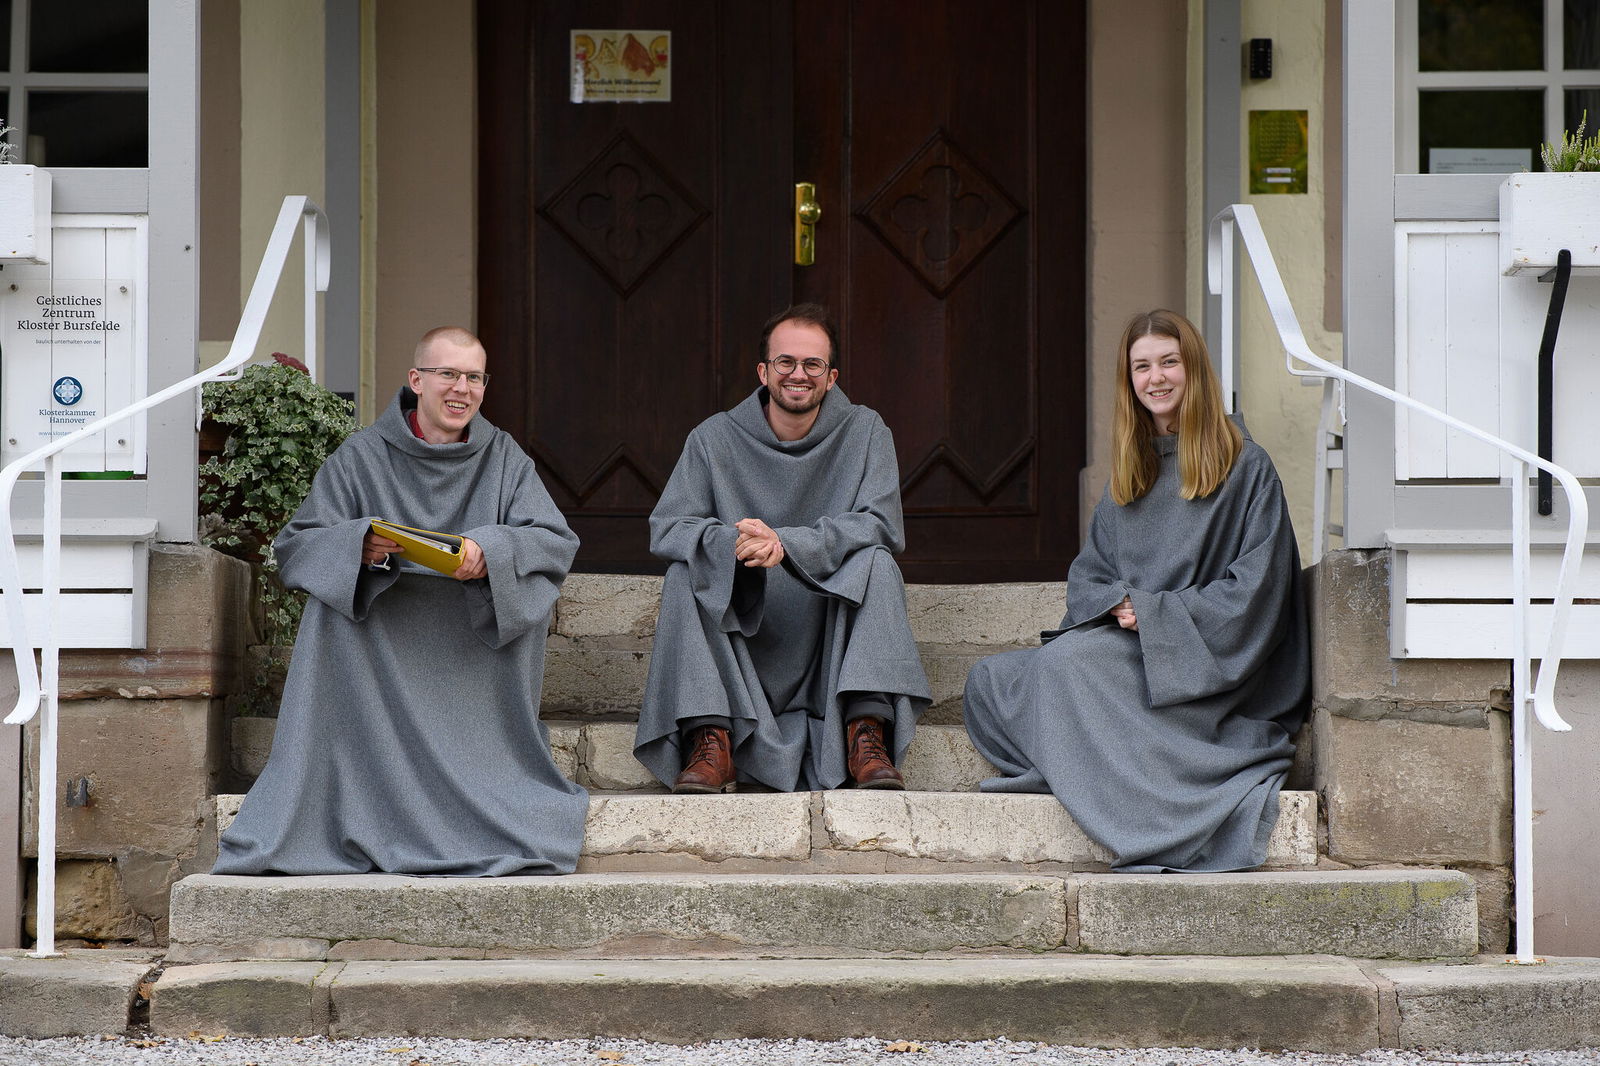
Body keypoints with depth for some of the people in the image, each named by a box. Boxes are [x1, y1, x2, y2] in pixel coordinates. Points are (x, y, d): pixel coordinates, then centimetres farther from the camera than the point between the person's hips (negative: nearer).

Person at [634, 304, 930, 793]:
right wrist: (733, 542, -31)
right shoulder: (715, 438, 1)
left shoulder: (864, 432, 1)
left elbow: (879, 524, -13)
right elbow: (666, 529, -9)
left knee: (876, 562, -24)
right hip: (739, 642, 1)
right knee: (684, 572, -22)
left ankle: (866, 731, -29)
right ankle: (711, 739, -29)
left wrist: (785, 543, -28)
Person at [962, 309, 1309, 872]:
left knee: (1064, 664, -31)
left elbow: (1255, 586, -9)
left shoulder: (1244, 467, -1)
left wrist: (1153, 612, -16)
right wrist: (1116, 602, -10)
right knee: (989, 681, -9)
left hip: (1206, 669, -7)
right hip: (1128, 651, 7)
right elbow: (1086, 575, 15)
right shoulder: (1130, 472, 18)